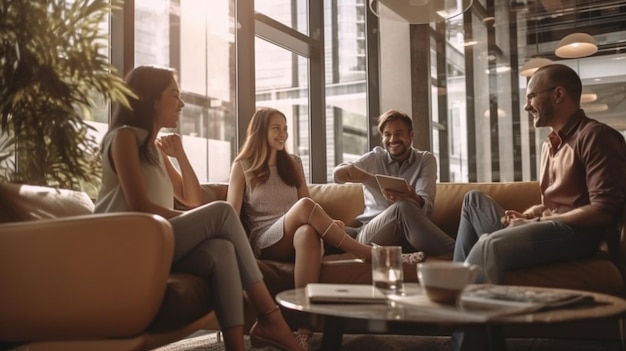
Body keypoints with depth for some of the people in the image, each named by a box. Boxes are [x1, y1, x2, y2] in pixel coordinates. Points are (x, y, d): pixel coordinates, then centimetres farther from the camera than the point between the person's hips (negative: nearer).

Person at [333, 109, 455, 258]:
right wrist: (347, 170, -31)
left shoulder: (426, 160, 10)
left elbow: (427, 205, -6)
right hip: (370, 234, 0)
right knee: (402, 208, -34)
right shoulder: (374, 158, 11)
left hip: (411, 234, 0)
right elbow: (339, 174, -6)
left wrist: (413, 199, -31)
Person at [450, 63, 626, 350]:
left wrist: (539, 221, -15)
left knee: (489, 245, -32)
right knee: (474, 199, 9)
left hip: (578, 234, -10)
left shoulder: (595, 136, -8)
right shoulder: (550, 144, 21)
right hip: (547, 228, 10)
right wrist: (526, 216, 4)